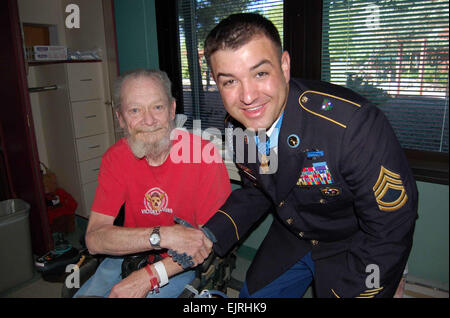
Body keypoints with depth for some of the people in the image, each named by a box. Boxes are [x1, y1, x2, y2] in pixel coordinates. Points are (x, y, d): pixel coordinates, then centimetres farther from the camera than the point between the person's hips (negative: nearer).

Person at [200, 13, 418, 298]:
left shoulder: (353, 123, -36)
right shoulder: (238, 129, -15)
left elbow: (390, 228, -26)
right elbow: (255, 192, 2)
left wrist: (346, 292, -21)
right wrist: (207, 237, -10)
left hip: (354, 249, -4)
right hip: (292, 238, 5)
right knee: (254, 295, 18)